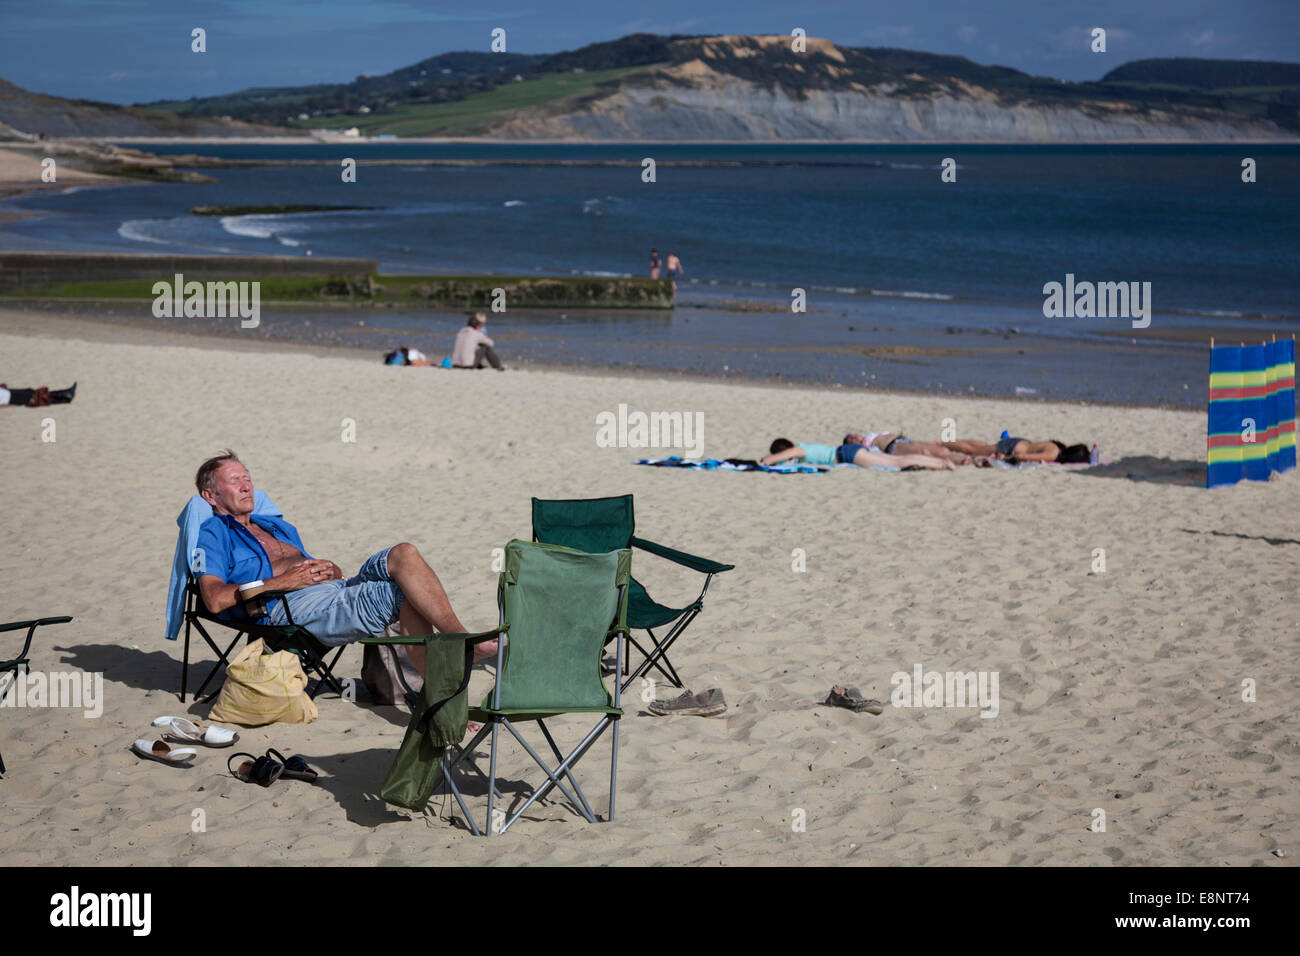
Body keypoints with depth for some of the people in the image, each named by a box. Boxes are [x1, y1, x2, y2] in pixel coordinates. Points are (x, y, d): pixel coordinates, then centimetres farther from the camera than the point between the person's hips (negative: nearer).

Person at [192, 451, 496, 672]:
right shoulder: (212, 533, 11)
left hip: (337, 590, 7)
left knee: (403, 554, -22)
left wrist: (331, 570, 6)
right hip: (290, 607, -7)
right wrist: (284, 581, -10)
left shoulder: (279, 527, 36)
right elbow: (215, 599, -6)